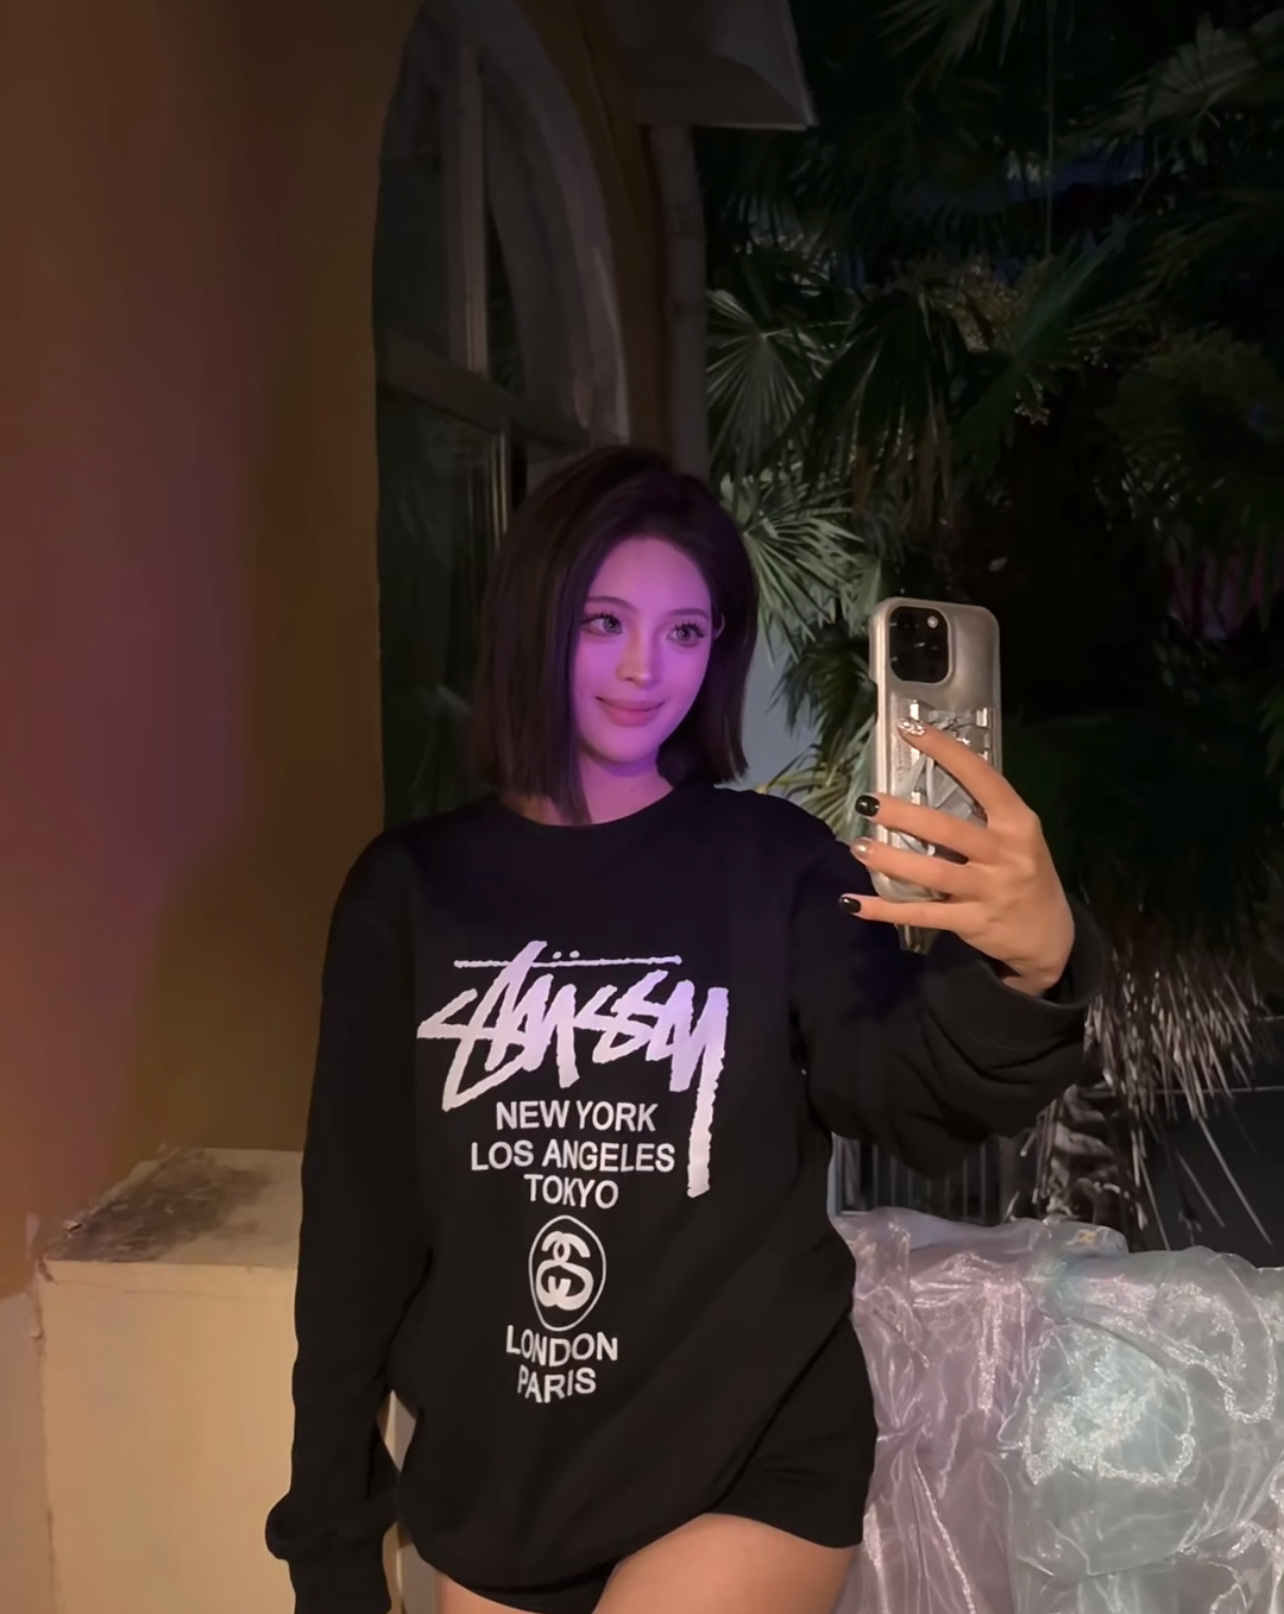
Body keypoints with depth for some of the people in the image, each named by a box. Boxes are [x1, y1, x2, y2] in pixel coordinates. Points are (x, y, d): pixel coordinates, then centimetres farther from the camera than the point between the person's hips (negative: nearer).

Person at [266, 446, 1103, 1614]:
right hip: (496, 1486, 3)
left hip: (754, 1468, -2)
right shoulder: (411, 888, -3)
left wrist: (1031, 968, -44)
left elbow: (907, 1094, -22)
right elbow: (358, 1224, 1)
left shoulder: (774, 863, -7)